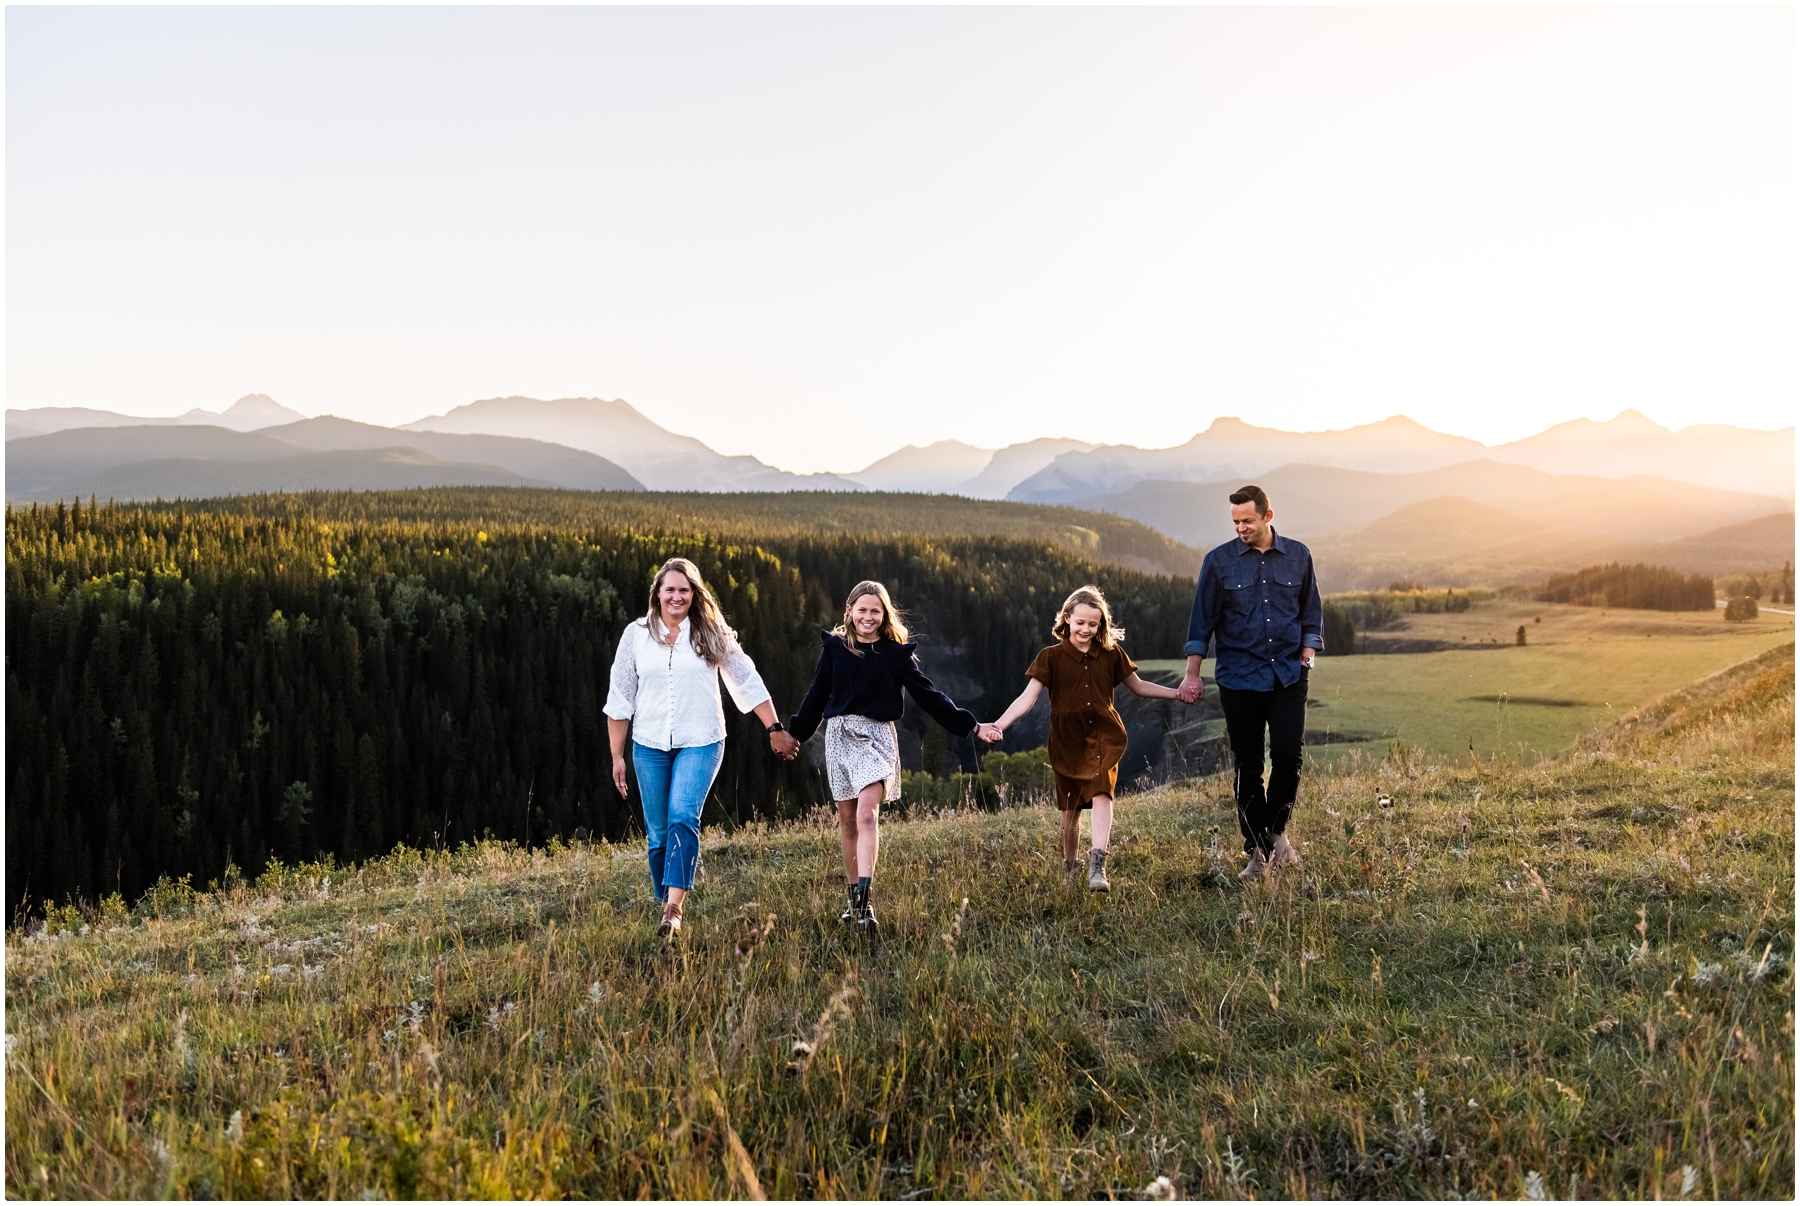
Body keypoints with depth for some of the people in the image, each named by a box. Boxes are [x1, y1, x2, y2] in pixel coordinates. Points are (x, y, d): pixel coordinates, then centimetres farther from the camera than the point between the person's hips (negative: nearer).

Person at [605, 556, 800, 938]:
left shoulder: (712, 634, 1)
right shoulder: (636, 634, 4)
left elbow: (747, 682, 5)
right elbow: (620, 698, 7)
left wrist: (775, 729, 3)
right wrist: (617, 756, 7)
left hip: (700, 743, -2)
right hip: (650, 747, 2)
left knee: (683, 819, -21)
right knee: (659, 833, 6)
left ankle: (675, 910, -25)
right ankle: (664, 905, 22)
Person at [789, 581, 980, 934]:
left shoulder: (896, 652, 1)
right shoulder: (834, 647, 6)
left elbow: (927, 694, 3)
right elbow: (816, 695, 16)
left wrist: (967, 724, 1)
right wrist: (794, 734, 20)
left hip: (876, 735, -3)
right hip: (838, 734, 3)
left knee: (866, 815, -19)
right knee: (847, 820, 8)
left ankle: (864, 902, -24)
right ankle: (852, 898, 20)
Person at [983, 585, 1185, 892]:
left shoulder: (1111, 655, 4)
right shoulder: (1051, 657, -3)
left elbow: (1138, 686, 18)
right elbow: (1027, 697, -11)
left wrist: (1178, 693, 11)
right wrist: (998, 725, -24)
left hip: (1104, 736, 1)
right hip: (1068, 741, 0)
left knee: (1101, 792, -21)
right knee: (1071, 807, 9)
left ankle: (1097, 866, -28)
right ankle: (1069, 867, 29)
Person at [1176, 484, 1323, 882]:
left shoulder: (1298, 557, 5)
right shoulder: (1219, 561, 0)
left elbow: (1311, 611, 15)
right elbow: (1202, 619, 3)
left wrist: (1307, 654, 3)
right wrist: (1192, 674, 0)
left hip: (1288, 676, 1)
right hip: (1239, 678, -1)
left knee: (1288, 756, -9)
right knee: (1248, 767, 2)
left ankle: (1278, 831, 16)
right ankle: (1259, 851, 12)